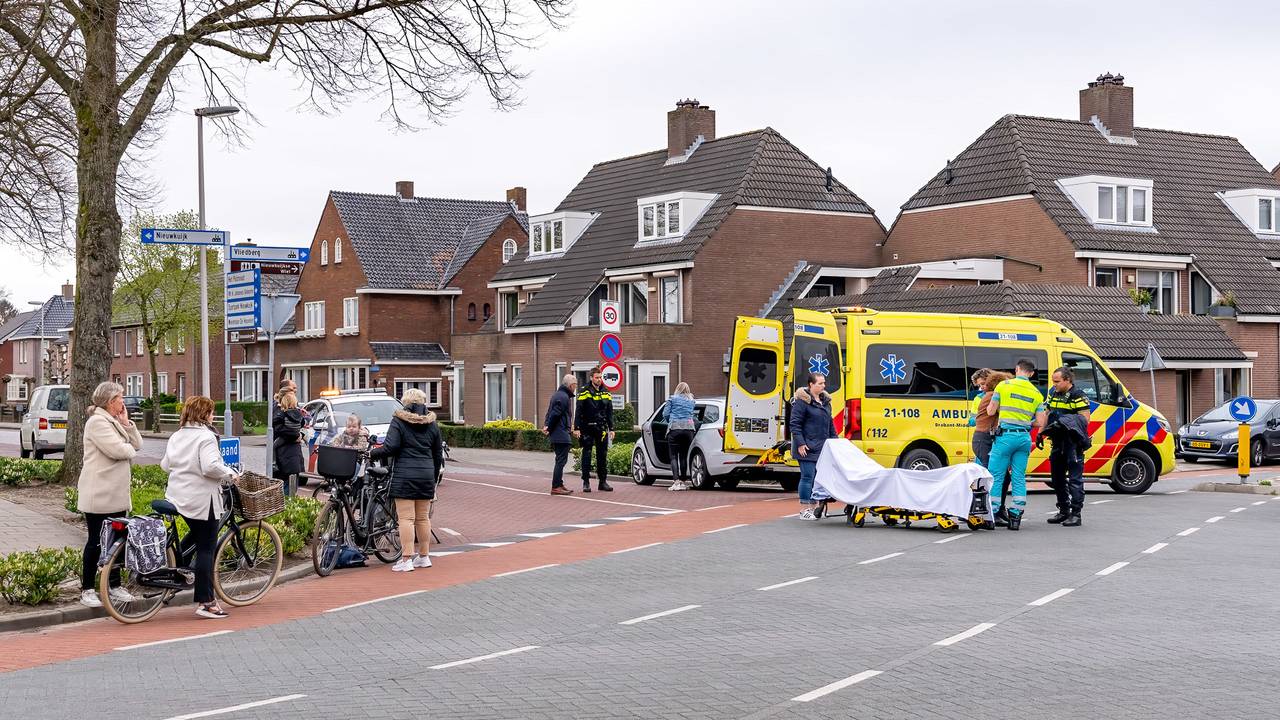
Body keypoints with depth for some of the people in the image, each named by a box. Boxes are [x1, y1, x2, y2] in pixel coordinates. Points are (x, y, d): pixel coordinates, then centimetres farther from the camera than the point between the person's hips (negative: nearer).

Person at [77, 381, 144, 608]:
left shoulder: (115, 422, 16)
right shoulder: (97, 422, -13)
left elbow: (137, 444, 10)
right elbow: (117, 450, -23)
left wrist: (126, 422, -1)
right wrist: (130, 449, -2)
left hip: (117, 494, 9)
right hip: (99, 494, -9)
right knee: (97, 542, -2)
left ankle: (115, 586, 19)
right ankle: (87, 590, 6)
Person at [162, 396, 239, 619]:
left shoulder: (177, 436, 11)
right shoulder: (205, 437, -14)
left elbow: (165, 464, 17)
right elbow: (210, 467, -26)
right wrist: (229, 473, -10)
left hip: (178, 497, 8)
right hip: (201, 499, -8)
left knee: (197, 536, 27)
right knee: (206, 549, -3)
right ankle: (205, 602, -3)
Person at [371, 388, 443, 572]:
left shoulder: (399, 421, -3)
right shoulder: (431, 424, 12)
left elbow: (390, 447, -13)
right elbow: (438, 453, 16)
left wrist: (371, 454, 2)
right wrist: (434, 477, 25)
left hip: (404, 475, -5)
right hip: (426, 474, 5)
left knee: (406, 518, -5)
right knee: (423, 518, 13)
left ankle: (406, 560, -8)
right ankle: (424, 557, 20)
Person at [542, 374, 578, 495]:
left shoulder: (557, 394, 17)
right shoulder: (564, 397, -16)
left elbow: (550, 412, 17)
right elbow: (555, 414, -20)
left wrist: (546, 425, 4)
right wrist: (549, 428, -9)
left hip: (556, 435, 10)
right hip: (562, 434, -10)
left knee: (560, 460, 16)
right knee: (561, 460, -8)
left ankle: (559, 484, 21)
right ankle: (556, 487, -8)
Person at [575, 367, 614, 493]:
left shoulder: (606, 393, 10)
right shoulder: (585, 393, -5)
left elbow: (610, 412, 14)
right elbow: (578, 412, -6)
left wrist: (611, 429, 10)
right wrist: (576, 428, -13)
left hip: (602, 429, 4)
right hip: (587, 428, -4)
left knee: (602, 455, 6)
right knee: (586, 455, -1)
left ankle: (603, 481, 13)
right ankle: (586, 482, 4)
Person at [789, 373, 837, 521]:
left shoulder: (825, 401, 16)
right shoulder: (802, 401, -8)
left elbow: (830, 424, 24)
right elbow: (794, 424, -11)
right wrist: (800, 443, -16)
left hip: (822, 447, 8)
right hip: (807, 448, -8)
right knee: (808, 476, -6)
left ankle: (812, 507, 17)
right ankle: (804, 510, -1)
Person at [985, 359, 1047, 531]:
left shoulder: (1004, 385, -1)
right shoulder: (1036, 393, 9)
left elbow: (991, 411, 1)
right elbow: (1040, 422, 6)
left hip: (1005, 435, -4)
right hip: (1025, 438, 4)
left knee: (995, 476, 2)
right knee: (1019, 478, 9)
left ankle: (993, 514, -1)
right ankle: (1015, 516, 7)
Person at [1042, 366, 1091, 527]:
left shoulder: (1078, 396, -10)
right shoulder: (1054, 395, 14)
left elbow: (1085, 419, -16)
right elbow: (1046, 415, 22)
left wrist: (1065, 421, -26)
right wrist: (1041, 433, 15)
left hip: (1073, 444, -8)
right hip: (1057, 443, 8)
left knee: (1075, 479, -7)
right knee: (1058, 478, 14)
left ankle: (1075, 514, -6)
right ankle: (1063, 511, 24)